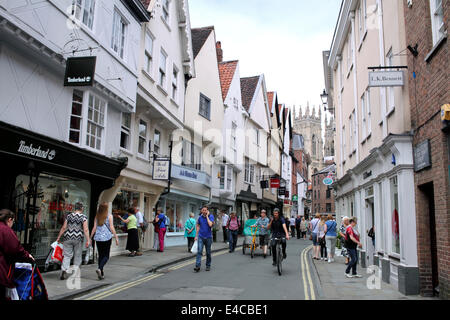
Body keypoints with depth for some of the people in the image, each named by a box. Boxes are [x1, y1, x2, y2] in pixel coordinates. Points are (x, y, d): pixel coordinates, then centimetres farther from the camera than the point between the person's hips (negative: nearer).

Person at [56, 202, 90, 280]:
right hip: (78, 238, -2)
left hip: (68, 238, 2)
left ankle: (64, 270, -13)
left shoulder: (69, 216, 5)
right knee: (77, 256, 12)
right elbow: (85, 230, -10)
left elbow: (63, 228, 4)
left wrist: (58, 238, 12)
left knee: (67, 255, 6)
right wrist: (88, 240, -11)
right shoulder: (83, 217, -3)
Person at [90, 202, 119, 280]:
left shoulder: (97, 216, 6)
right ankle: (100, 269, -20)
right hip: (107, 237, -4)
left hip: (98, 238, 4)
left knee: (100, 255, 13)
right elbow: (111, 227, -8)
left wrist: (90, 238, 10)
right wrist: (116, 237, -4)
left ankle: (101, 274, 14)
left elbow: (94, 228, 3)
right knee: (106, 256, 4)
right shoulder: (109, 216, -4)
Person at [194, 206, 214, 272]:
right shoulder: (200, 217, 2)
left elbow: (210, 225, -23)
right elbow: (198, 226, 13)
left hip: (208, 237, -1)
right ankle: (197, 266, -13)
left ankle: (208, 266, 22)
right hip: (201, 237, 1)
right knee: (199, 251, -10)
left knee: (208, 252, 9)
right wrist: (196, 235, 10)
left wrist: (207, 216, -16)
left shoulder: (211, 216, -7)